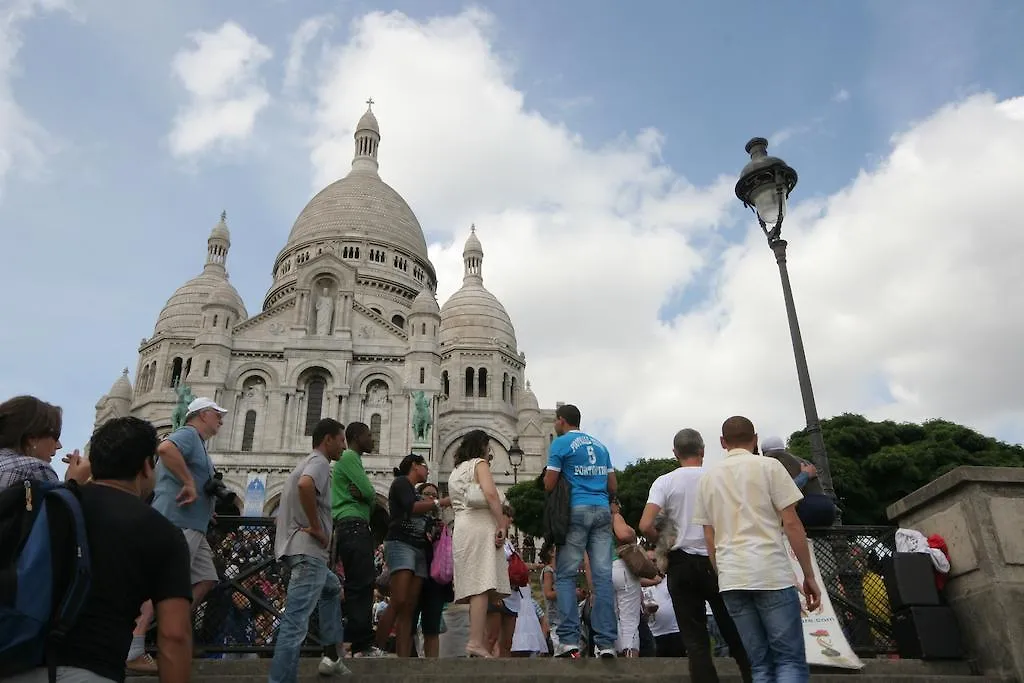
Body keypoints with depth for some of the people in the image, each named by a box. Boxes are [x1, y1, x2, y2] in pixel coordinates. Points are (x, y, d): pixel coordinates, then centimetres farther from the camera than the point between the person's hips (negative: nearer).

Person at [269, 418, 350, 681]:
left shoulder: (309, 462, 22)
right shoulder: (319, 462, -8)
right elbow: (305, 485, -31)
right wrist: (316, 528, -21)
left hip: (299, 547, 11)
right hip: (308, 549, -11)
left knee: (332, 588, 29)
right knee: (296, 620, -13)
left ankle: (331, 657, 26)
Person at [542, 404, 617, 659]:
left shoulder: (560, 444, 2)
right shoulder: (600, 445, 19)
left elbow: (549, 485, -3)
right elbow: (613, 487, 17)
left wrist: (546, 477, 17)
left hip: (576, 510, -5)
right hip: (602, 511, 5)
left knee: (566, 575, 0)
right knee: (603, 575, 0)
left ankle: (569, 640, -7)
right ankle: (606, 643, -2)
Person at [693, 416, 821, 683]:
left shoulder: (708, 478, 14)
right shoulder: (769, 466, 2)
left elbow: (709, 538, 14)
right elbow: (791, 524, -3)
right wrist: (809, 575, 3)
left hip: (731, 579, 4)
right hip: (771, 573, -4)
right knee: (791, 660, 1)